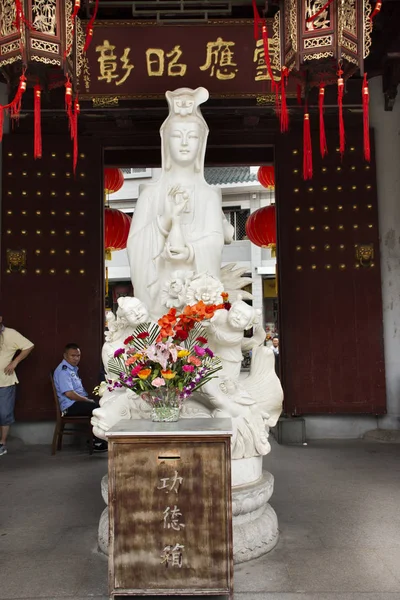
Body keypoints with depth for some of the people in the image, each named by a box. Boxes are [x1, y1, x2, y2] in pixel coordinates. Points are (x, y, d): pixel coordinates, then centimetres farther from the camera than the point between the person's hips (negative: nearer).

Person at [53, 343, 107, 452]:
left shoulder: (73, 369, 18)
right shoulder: (63, 371, -13)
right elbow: (69, 393, -22)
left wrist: (89, 399, 6)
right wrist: (88, 400, -14)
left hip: (80, 402, 10)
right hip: (71, 406, -10)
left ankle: (96, 439, -2)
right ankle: (97, 443, -16)